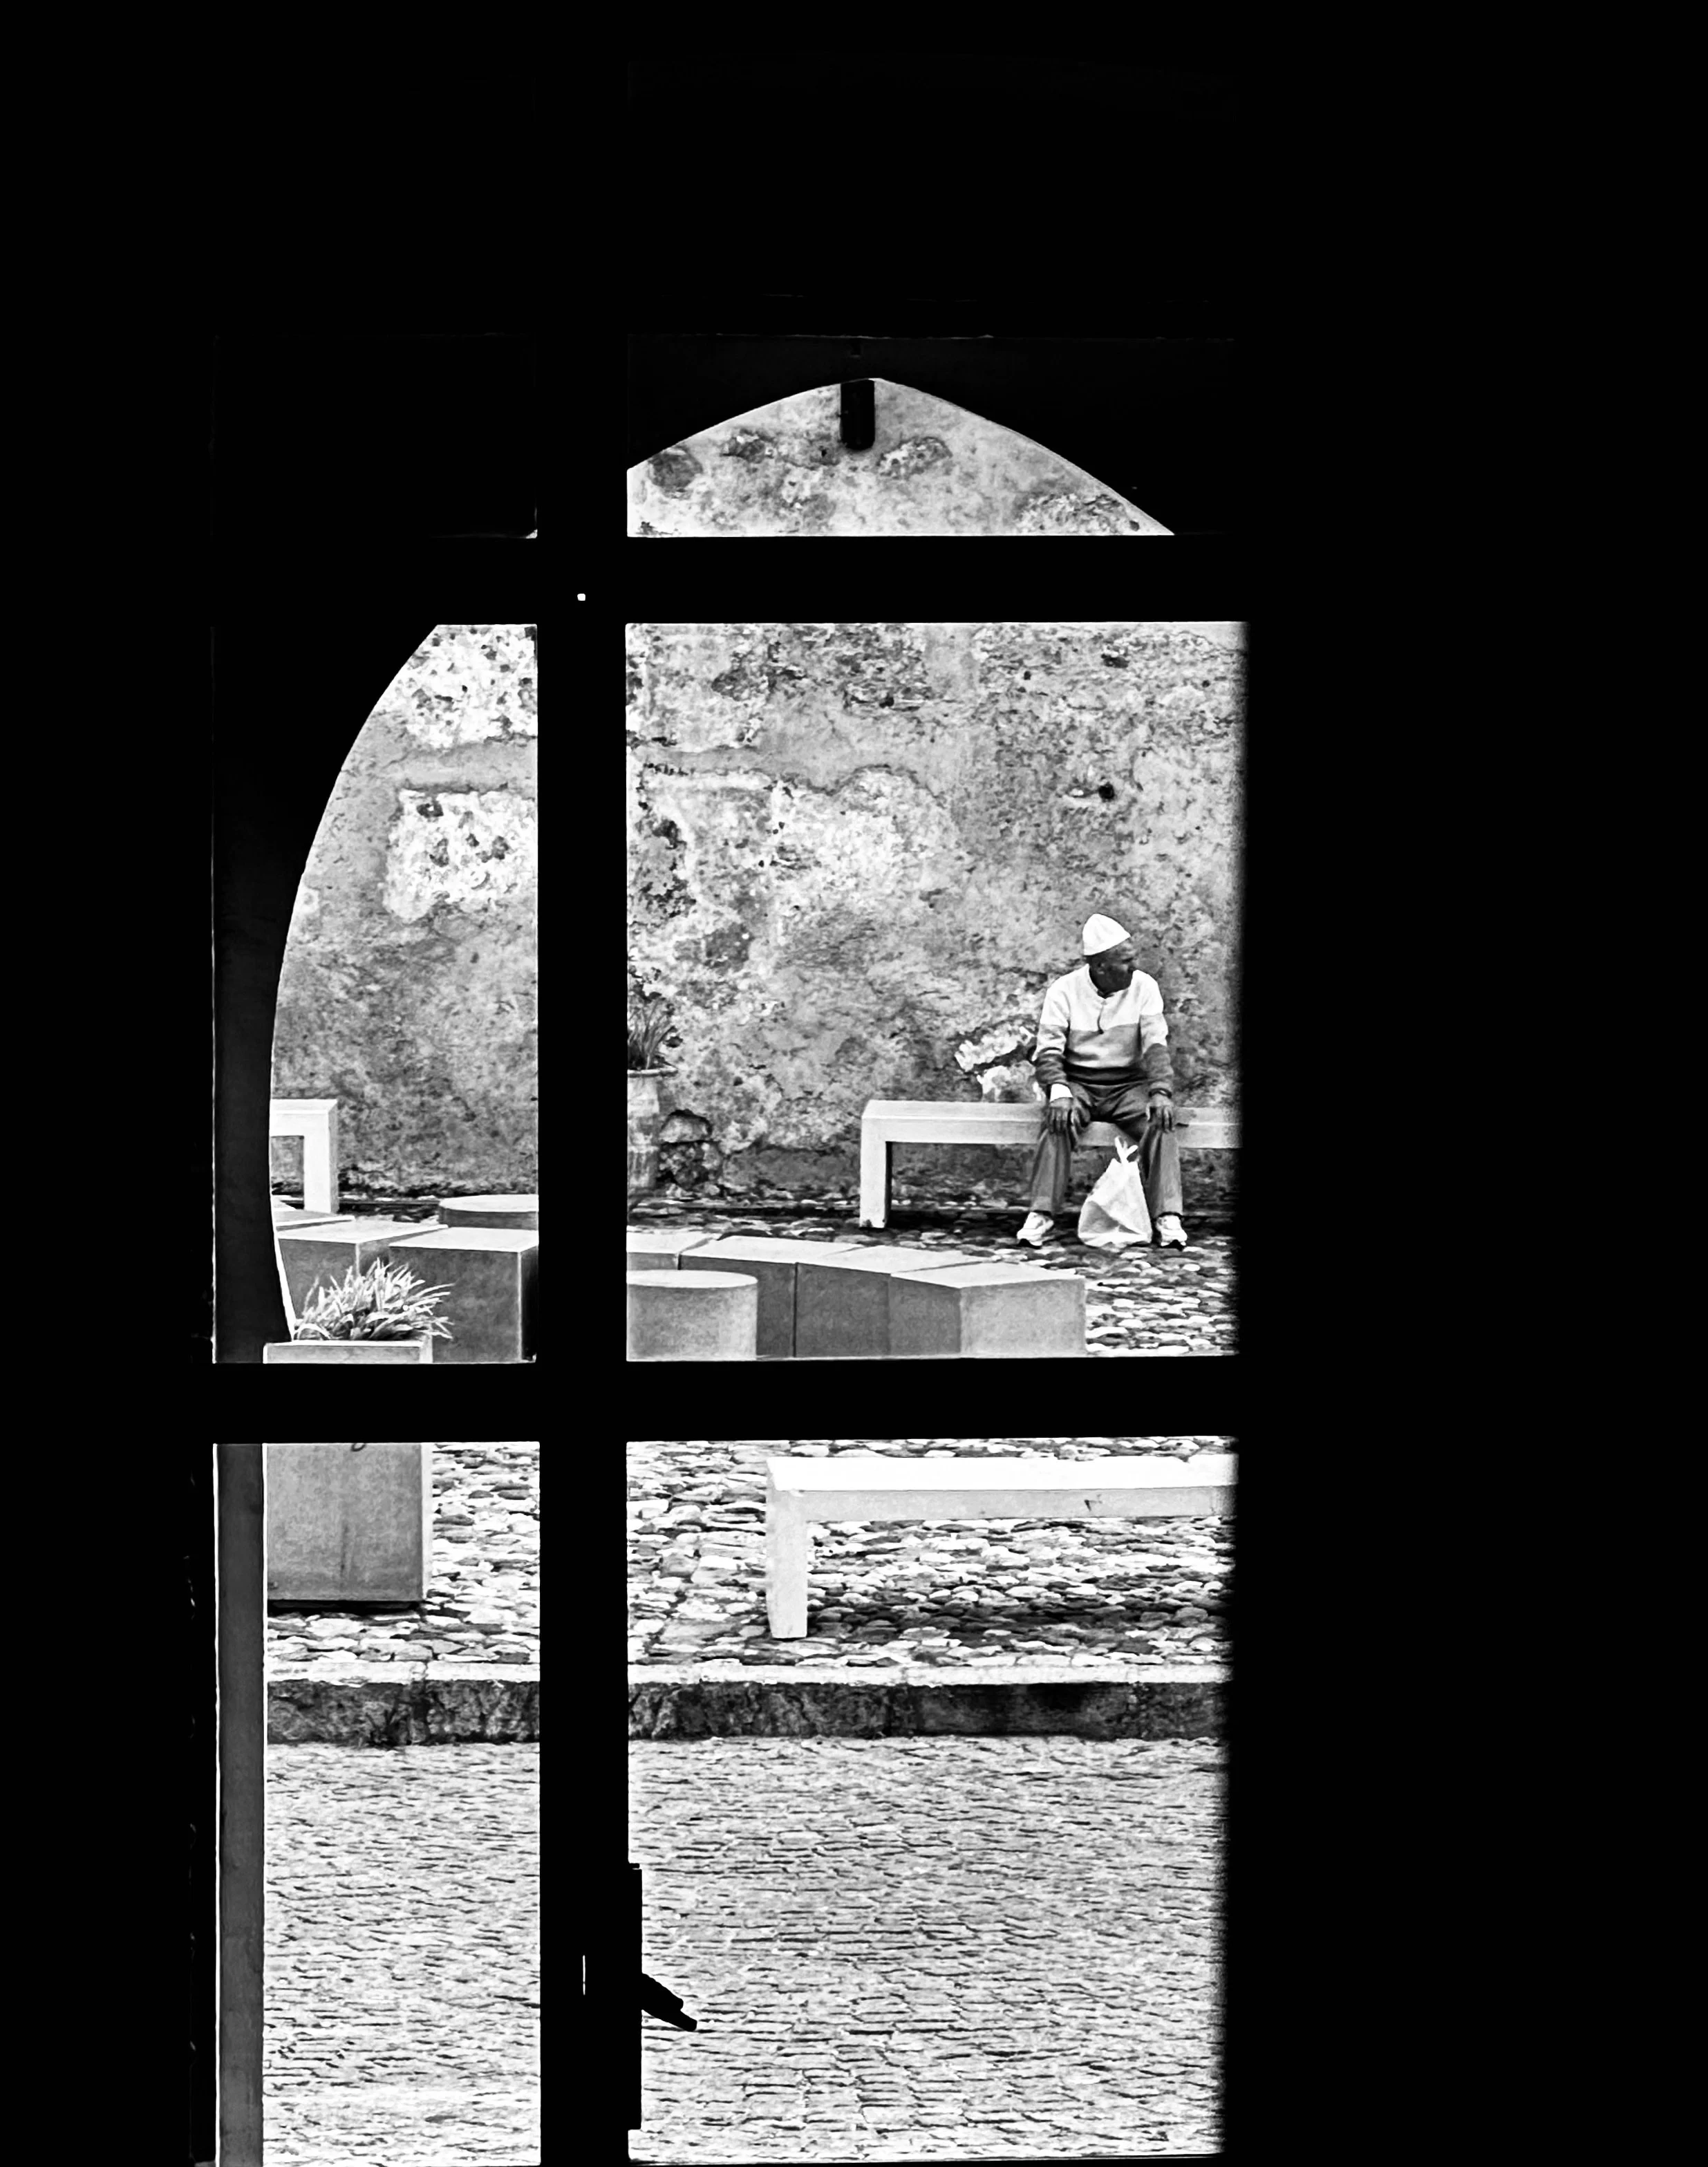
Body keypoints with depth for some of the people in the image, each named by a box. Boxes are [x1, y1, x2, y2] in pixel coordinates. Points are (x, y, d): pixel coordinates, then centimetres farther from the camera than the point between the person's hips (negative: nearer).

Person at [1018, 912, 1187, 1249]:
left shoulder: (1144, 987, -3)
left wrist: (1161, 1093, -26)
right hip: (1078, 1084, -1)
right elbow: (1048, 1051, -10)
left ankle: (1167, 1217, -30)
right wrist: (1059, 1092, -30)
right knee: (1057, 1123, -32)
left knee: (1160, 1124, -28)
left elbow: (1156, 1046, -9)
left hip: (1128, 1084, 1)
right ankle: (1041, 1215, -31)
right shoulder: (1064, 991, -6)